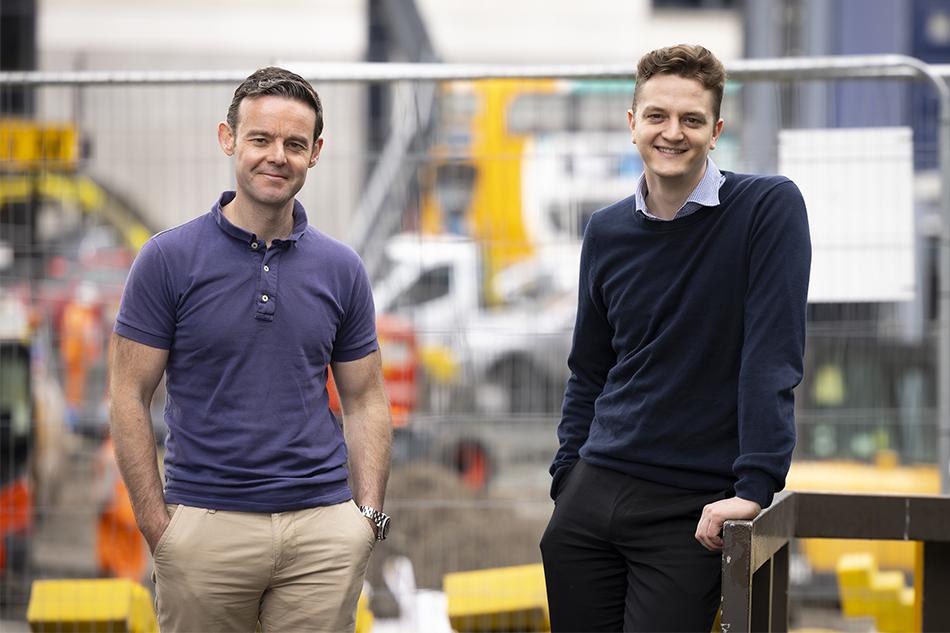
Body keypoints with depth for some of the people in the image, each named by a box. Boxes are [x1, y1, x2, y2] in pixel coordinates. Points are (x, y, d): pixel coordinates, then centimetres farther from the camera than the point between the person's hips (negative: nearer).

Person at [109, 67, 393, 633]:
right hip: (206, 525, -2)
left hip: (323, 527, 2)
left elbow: (365, 400, 12)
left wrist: (368, 515, 1)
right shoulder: (170, 258, -2)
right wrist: (157, 523, -7)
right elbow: (131, 396, -1)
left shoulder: (342, 269, 7)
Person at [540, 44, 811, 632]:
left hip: (691, 509, -5)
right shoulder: (607, 232, 8)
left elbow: (773, 355, -14)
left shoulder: (769, 208, -8)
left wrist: (755, 487, -21)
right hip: (593, 494, 5)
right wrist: (566, 483, 10)